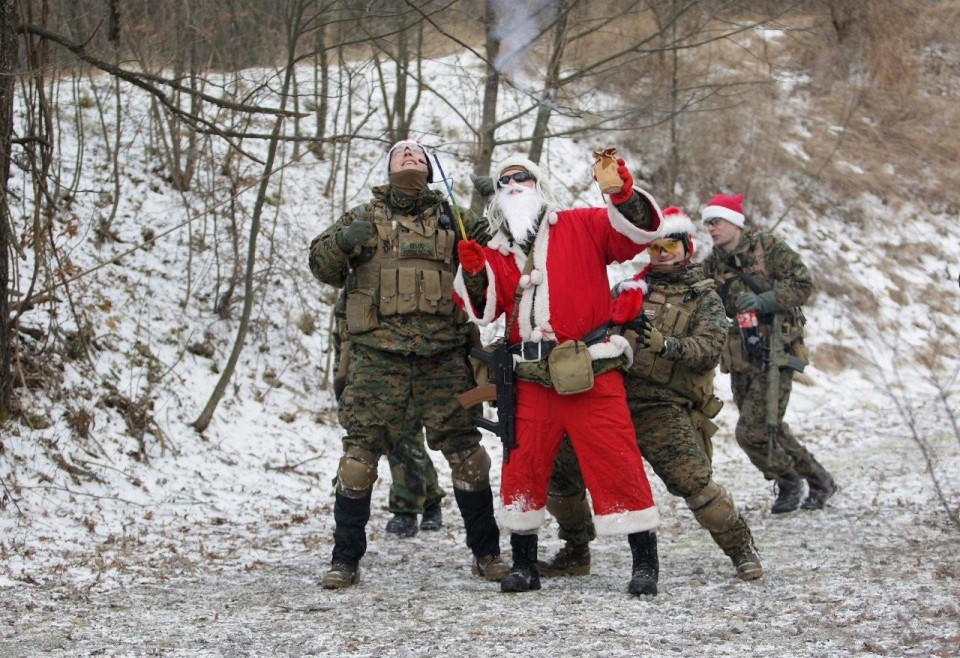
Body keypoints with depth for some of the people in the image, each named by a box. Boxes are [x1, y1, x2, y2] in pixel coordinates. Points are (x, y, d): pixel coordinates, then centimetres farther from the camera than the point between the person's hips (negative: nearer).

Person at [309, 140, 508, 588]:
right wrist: (343, 242, -12)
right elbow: (322, 265, 9)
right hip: (378, 354, -1)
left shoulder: (452, 219, 16)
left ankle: (486, 552, 13)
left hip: (443, 355, 1)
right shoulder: (367, 217, 12)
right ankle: (345, 559, 5)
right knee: (361, 451, -4)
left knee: (465, 450, 1)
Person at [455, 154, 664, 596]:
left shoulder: (581, 227, 6)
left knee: (615, 464, -7)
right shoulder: (496, 253, 14)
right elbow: (481, 310, 3)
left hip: (591, 375, -4)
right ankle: (524, 563, 20)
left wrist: (624, 197, -22)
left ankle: (645, 561, -1)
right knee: (522, 467, 6)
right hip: (532, 381, 4)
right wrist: (472, 272, -15)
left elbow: (638, 232, -4)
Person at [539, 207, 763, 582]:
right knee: (561, 472, 2)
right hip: (613, 399, 5)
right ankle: (575, 553, 23)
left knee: (693, 481, -22)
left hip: (663, 410, -5)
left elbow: (708, 351, -9)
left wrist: (663, 343, -23)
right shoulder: (629, 290, 19)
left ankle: (741, 550, -1)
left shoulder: (703, 298, 7)